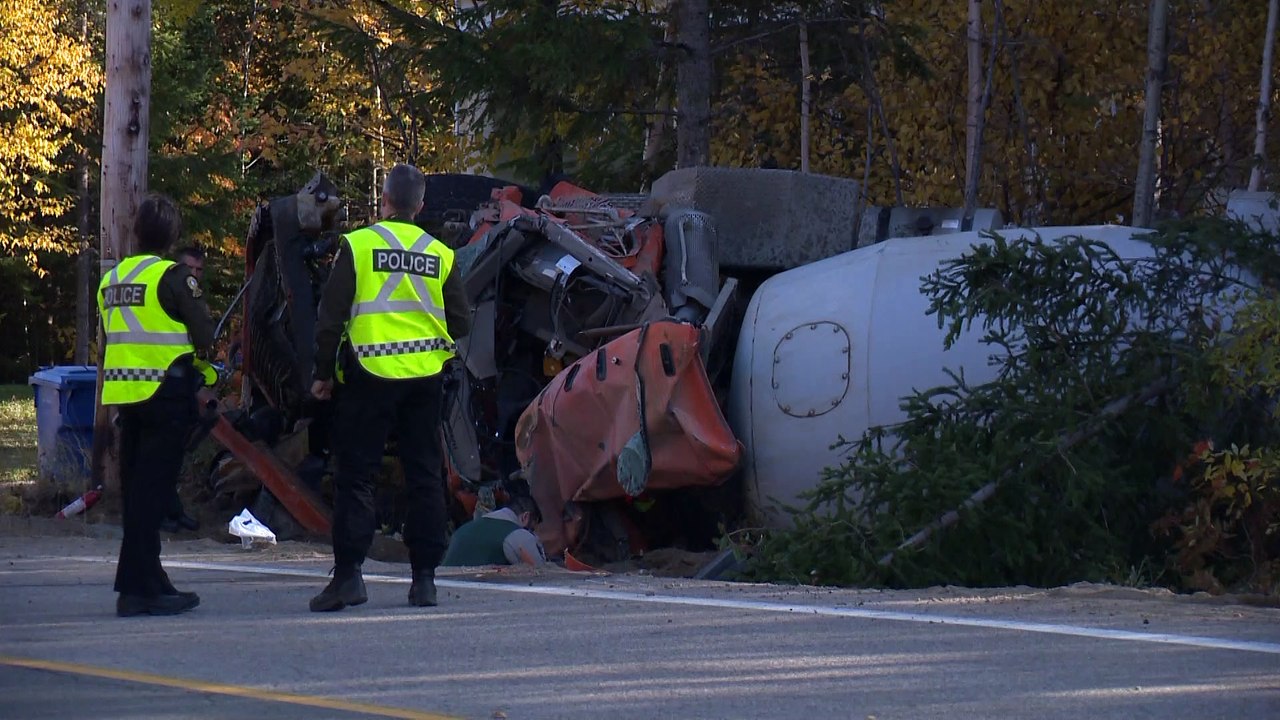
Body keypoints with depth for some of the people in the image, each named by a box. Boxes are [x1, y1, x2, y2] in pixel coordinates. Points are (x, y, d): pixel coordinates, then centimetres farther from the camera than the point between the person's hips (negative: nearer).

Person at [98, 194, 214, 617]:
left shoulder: (111, 280, 11)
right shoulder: (173, 277, -11)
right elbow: (204, 337, -11)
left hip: (124, 392, 7)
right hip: (166, 392, -7)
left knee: (136, 490, 13)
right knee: (151, 491, -6)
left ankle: (148, 583, 19)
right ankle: (138, 588, -9)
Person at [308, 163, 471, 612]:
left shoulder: (357, 245, -4)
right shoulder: (440, 255, 5)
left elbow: (331, 316, -5)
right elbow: (460, 324, 8)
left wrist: (322, 373, 5)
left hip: (369, 374, -3)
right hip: (425, 377, 3)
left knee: (355, 475, 0)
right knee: (425, 476, 9)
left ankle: (348, 575, -6)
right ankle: (424, 578, 8)